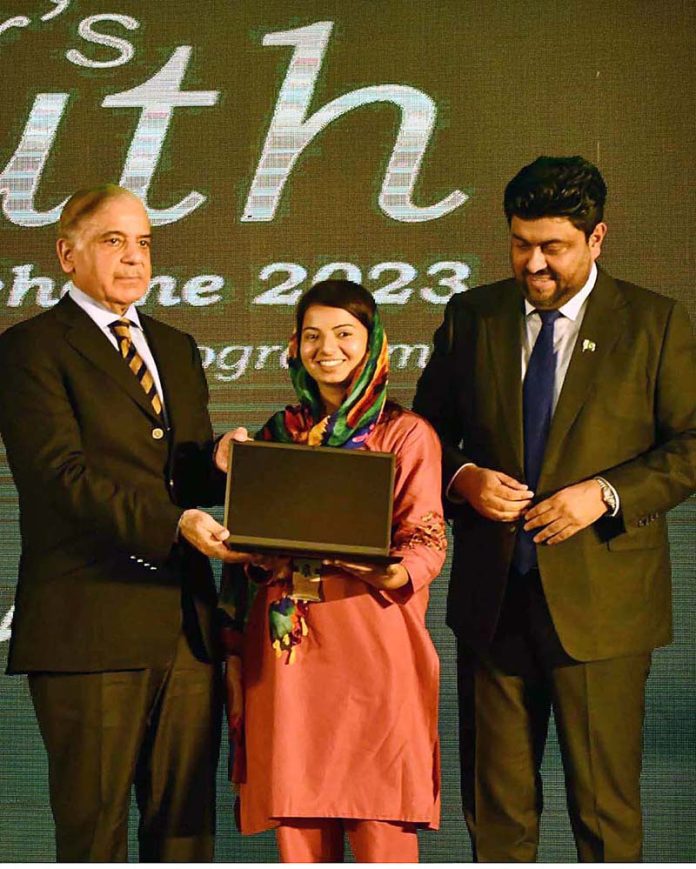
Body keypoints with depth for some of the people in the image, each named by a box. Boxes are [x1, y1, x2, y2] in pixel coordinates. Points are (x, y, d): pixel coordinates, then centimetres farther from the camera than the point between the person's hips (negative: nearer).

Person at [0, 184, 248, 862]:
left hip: (185, 622, 6)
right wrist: (172, 524, -25)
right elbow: (63, 475, -14)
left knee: (186, 824, 9)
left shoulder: (178, 349, 19)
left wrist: (219, 463, -6)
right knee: (93, 830, 3)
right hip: (90, 623, -6)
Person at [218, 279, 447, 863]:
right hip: (288, 654, 3)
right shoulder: (277, 436, 14)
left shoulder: (407, 434, 3)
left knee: (381, 825, -3)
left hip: (374, 649, -3)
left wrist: (392, 572, -25)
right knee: (297, 825, 5)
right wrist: (236, 655, 8)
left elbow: (427, 540, -2)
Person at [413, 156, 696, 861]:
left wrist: (607, 492, -17)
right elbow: (427, 430, 12)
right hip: (491, 595, 3)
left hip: (601, 599, -3)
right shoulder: (470, 317, 7)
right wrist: (461, 477, -9)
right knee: (494, 798, 13)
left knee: (604, 802, 6)